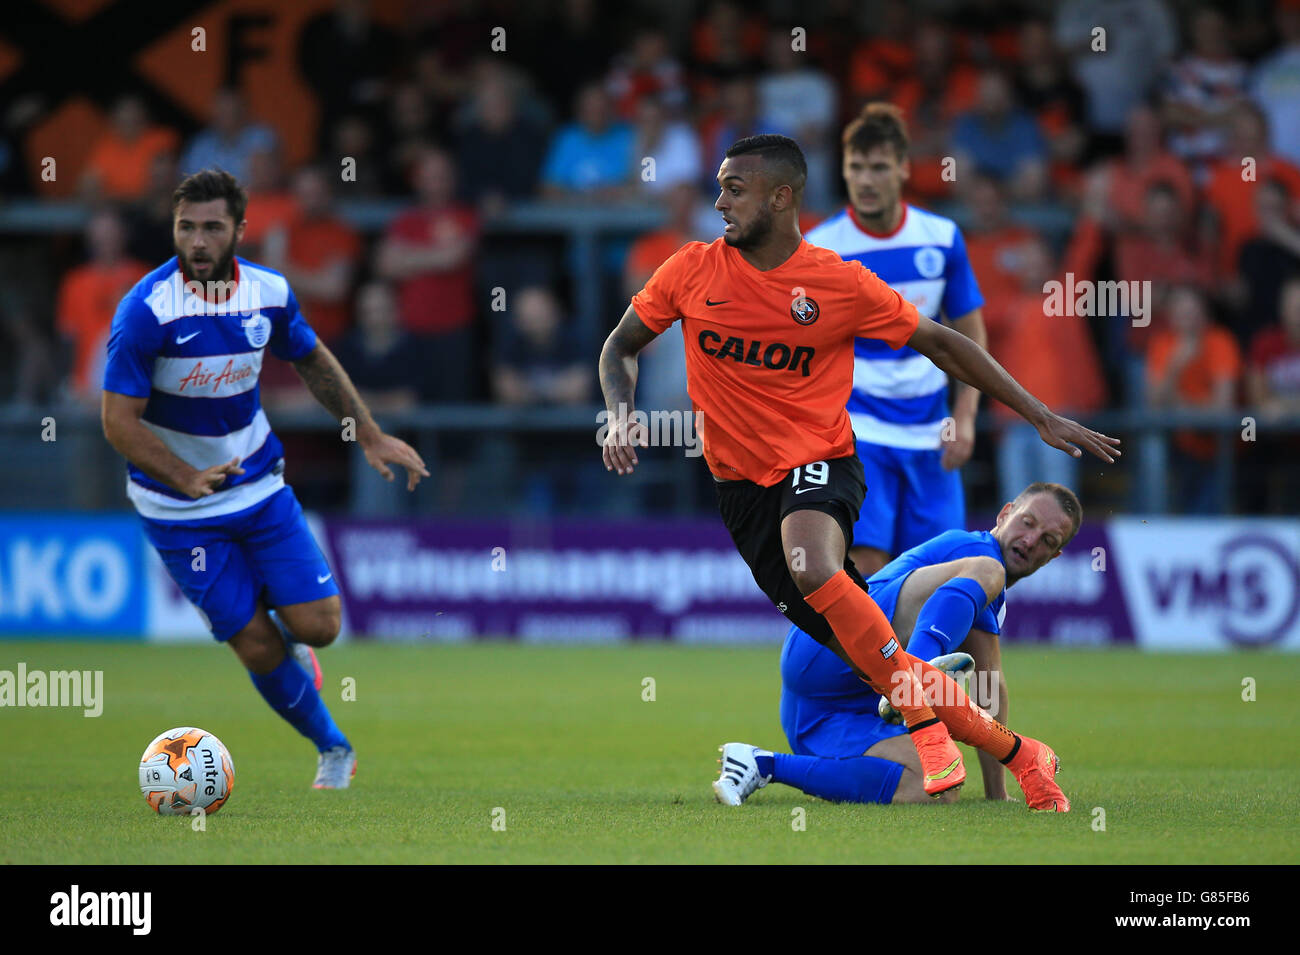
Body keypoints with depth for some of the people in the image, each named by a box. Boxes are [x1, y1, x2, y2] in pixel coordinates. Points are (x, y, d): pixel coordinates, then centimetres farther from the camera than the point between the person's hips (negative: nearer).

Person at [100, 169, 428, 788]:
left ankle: (283, 638, 31)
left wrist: (369, 435, 11)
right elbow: (118, 421, -21)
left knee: (318, 626, -7)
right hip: (179, 509, -4)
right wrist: (187, 478, -33)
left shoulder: (268, 292, -7)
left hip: (259, 486, 4)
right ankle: (332, 747, 20)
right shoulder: (146, 310, -22)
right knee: (258, 649, -4)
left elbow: (312, 361, 14)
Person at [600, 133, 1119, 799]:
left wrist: (1043, 419, 1)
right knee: (861, 648, -2)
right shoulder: (693, 271, -1)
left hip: (819, 465, -3)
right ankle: (1017, 754, 11)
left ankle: (926, 723, -21)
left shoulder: (841, 284, -8)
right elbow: (620, 348, 11)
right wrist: (621, 416, -10)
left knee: (813, 569, -37)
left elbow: (939, 344, 2)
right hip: (740, 484, 3)